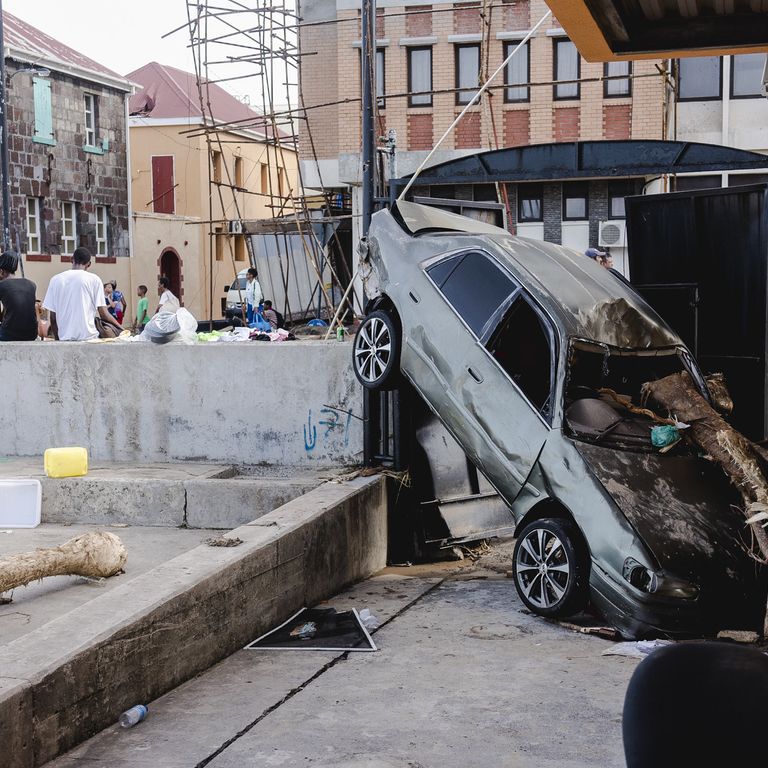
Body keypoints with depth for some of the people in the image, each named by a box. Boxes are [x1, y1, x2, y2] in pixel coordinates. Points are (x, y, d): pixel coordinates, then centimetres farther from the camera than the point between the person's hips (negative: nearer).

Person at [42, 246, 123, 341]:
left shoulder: (56, 280, 8)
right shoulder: (94, 279, 1)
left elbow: (53, 318, 8)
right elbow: (104, 314, -2)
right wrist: (121, 328, 10)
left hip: (64, 338, 2)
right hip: (88, 337, -2)